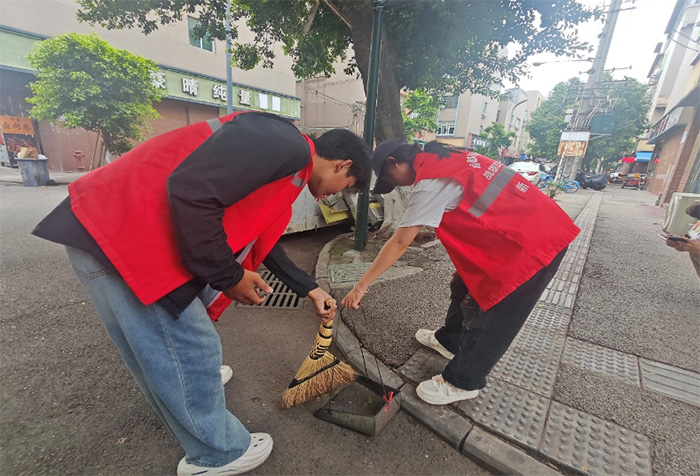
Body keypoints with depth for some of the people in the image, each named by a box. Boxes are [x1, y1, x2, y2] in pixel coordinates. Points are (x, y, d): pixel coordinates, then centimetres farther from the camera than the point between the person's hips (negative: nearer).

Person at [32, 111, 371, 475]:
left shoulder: (289, 166, 16)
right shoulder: (287, 144, -16)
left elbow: (260, 240, 24)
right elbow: (190, 191, -27)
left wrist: (309, 289, 28)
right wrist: (228, 276, -14)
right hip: (114, 238, -10)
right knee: (189, 348, 3)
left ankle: (198, 380, 54)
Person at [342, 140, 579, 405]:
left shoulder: (430, 182, -22)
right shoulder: (445, 160, 5)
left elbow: (399, 244, -21)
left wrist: (361, 287, -13)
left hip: (534, 245, -9)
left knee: (487, 315, 3)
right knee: (464, 287, 19)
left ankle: (462, 383, 23)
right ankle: (449, 340, 41)